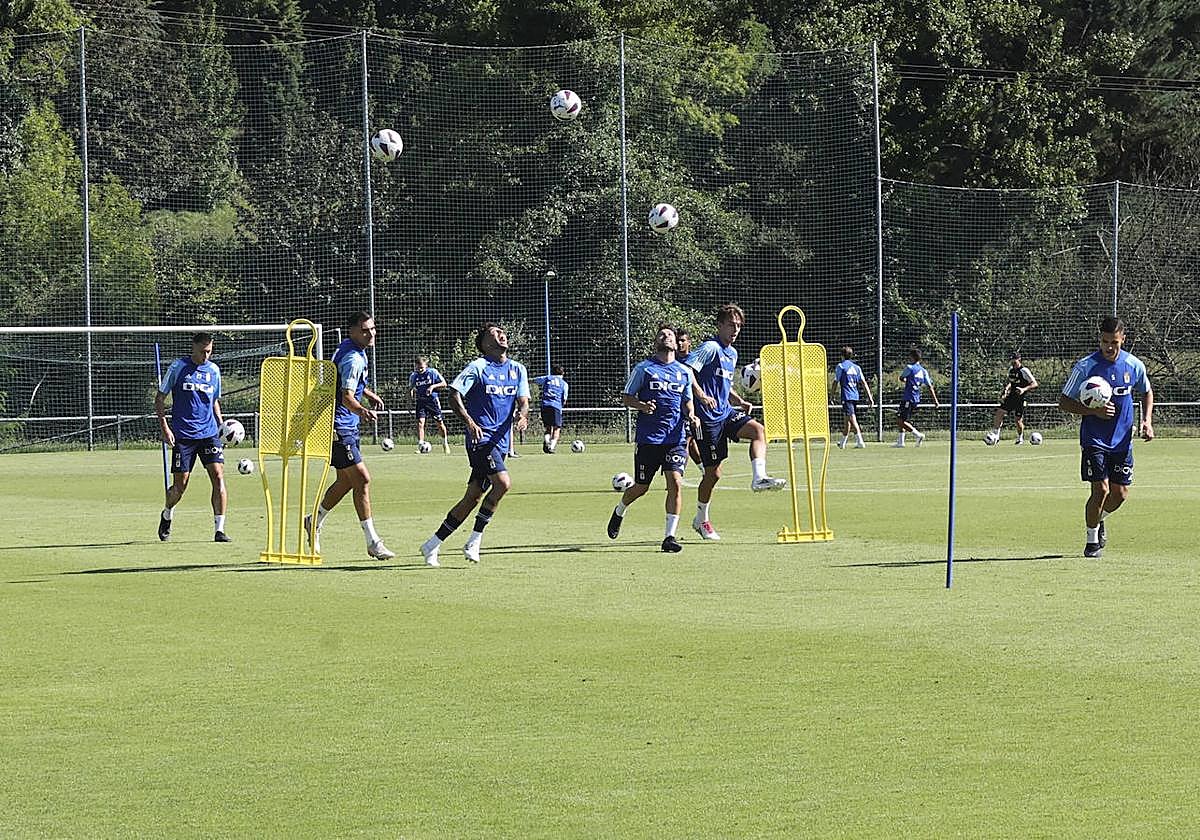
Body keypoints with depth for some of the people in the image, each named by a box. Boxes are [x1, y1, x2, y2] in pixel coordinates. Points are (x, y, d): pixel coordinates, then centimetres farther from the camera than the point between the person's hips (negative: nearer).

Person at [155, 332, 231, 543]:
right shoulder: (178, 367, -2)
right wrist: (164, 426, -8)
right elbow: (160, 398, 2)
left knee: (218, 476, -12)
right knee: (179, 485, -1)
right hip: (183, 435, -3)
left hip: (209, 433, 3)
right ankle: (167, 515, 31)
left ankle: (219, 529, -9)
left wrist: (222, 425, 10)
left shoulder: (213, 370, 10)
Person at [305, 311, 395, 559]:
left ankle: (314, 523, 33)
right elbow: (346, 398, -31)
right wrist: (362, 411, -49)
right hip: (340, 428, -11)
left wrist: (369, 394, 22)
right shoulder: (353, 359, -21)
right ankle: (372, 542, -8)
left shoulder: (353, 350, 11)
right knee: (361, 479, -11)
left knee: (346, 481, 17)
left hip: (347, 427, 11)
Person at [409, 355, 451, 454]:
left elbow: (444, 384, -2)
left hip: (433, 400, -1)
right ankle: (420, 445, -9)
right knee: (420, 423, -13)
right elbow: (411, 388, 14)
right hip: (420, 401, 1)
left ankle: (445, 443, 26)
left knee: (440, 423, 7)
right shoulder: (413, 376, 0)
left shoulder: (432, 372, -8)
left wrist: (433, 386, -16)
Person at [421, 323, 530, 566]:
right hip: (481, 438, -6)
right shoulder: (478, 368, -5)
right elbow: (454, 396, -8)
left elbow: (523, 401, 8)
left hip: (500, 441, 6)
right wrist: (469, 422, -23)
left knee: (473, 497, 5)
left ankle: (432, 545, 14)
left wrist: (522, 415, -16)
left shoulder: (518, 370, 13)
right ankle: (474, 542, -14)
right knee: (503, 483, -23)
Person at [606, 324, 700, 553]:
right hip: (648, 438, -2)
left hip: (676, 438, 2)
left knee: (675, 482, -14)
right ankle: (619, 512, 39)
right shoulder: (643, 368, 2)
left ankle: (670, 536, -10)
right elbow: (626, 397, 5)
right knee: (641, 487, 6)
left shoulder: (684, 372, 12)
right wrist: (641, 405, -15)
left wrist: (691, 415, 1)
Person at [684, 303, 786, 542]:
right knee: (713, 472, -1)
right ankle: (701, 520, 16)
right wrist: (701, 396, -31)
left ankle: (759, 478, -30)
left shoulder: (732, 353, 16)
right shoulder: (710, 348, -11)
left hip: (727, 413, 8)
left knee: (758, 430, -20)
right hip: (709, 417, -8)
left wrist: (739, 401, 11)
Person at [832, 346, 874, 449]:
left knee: (852, 418, -13)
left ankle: (860, 441, -27)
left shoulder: (840, 366, -2)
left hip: (846, 396, -6)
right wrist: (870, 397, 8)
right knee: (848, 420, 17)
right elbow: (864, 383, 9)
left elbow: (836, 382, -3)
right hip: (855, 396, 6)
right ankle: (842, 443, 30)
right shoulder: (857, 367, 14)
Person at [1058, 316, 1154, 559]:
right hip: (1094, 440, -4)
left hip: (1122, 441, 4)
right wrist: (1094, 411, -19)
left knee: (1120, 493, 3)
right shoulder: (1085, 367, -10)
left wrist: (1147, 421, 3)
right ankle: (1092, 540, 8)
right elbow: (1064, 402, -5)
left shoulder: (1134, 365, 0)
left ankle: (1098, 519, 35)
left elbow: (1147, 392, 19)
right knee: (1101, 490, -12)